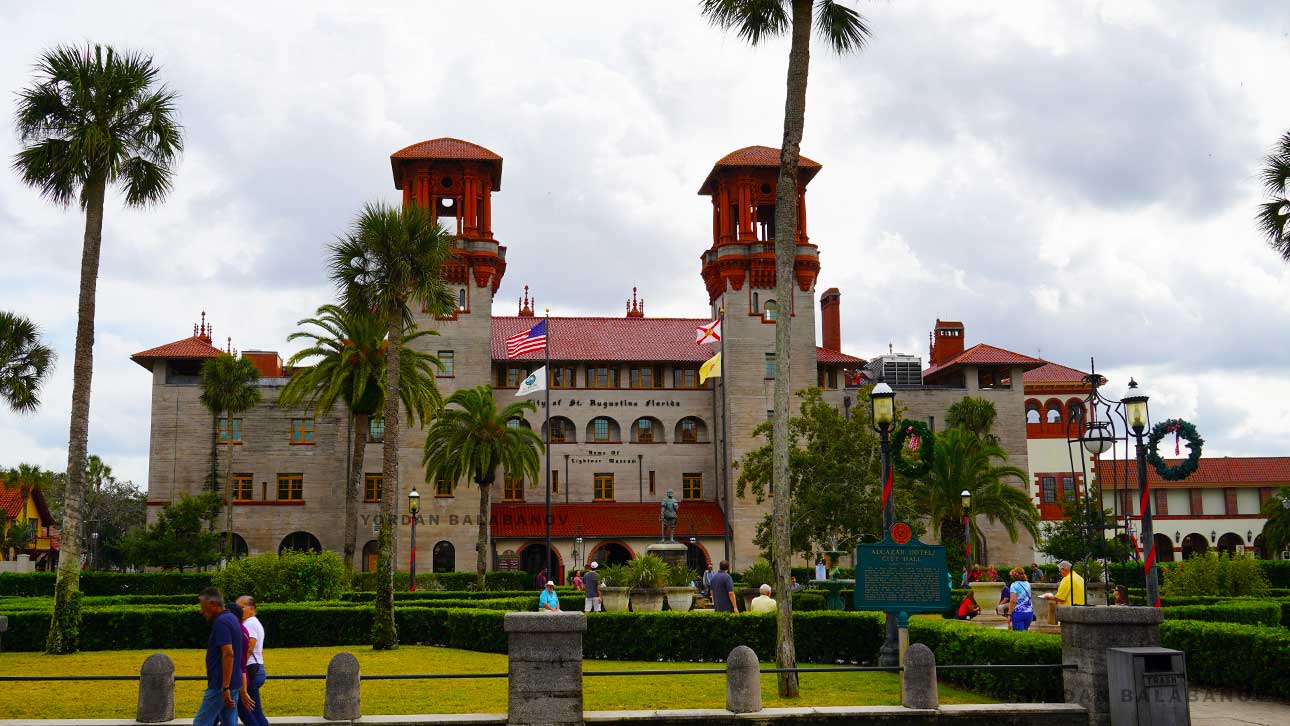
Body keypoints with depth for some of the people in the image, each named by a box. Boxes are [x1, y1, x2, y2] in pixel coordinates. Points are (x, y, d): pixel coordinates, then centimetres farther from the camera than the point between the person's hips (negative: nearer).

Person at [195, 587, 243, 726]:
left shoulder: (221, 622, -16)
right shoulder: (231, 619, 15)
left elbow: (228, 654, -25)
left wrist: (225, 687, -26)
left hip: (221, 685, -10)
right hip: (232, 684, 10)